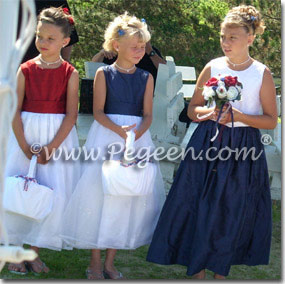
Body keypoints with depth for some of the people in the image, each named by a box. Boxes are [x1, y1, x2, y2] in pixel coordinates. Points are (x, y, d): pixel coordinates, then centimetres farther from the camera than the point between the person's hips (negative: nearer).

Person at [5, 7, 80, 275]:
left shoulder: (69, 73, -2)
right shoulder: (25, 70, 1)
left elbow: (71, 115, -6)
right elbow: (14, 111, -2)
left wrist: (51, 147, -15)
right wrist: (25, 147, -12)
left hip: (58, 136, -1)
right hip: (26, 134, 1)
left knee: (55, 194, -5)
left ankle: (34, 251, 10)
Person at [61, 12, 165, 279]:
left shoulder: (146, 78, 6)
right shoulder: (104, 74, -1)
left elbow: (147, 115, 2)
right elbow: (98, 111, -6)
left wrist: (137, 133, -19)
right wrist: (119, 130, -22)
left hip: (138, 136, 3)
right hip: (106, 135, -3)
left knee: (128, 198, 3)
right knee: (99, 192, -3)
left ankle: (110, 261, 15)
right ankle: (95, 261, 9)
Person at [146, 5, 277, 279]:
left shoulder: (262, 74, -3)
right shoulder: (213, 67, 2)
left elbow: (271, 120, -2)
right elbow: (193, 109, 9)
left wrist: (238, 116, -16)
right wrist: (210, 112, -13)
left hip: (244, 149, -1)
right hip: (208, 143, 1)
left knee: (232, 211, 4)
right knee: (201, 206, 1)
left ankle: (220, 271, 20)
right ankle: (198, 270, 13)